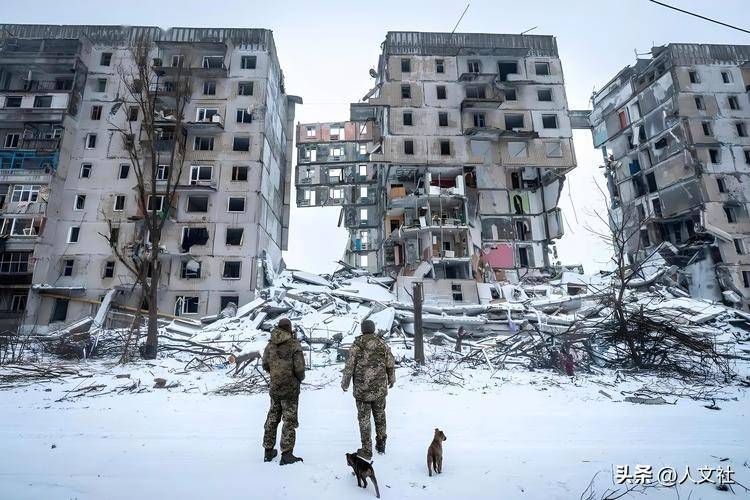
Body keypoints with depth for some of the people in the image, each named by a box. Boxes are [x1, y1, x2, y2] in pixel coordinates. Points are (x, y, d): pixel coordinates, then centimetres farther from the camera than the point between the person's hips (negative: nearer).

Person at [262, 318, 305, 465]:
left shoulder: (270, 344, 0)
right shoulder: (294, 344, -16)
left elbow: (265, 365, 7)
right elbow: (299, 368, -18)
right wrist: (300, 378, 2)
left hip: (274, 388, 5)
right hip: (290, 388, -5)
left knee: (272, 418, 19)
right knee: (289, 420, 5)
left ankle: (268, 450, 29)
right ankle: (286, 454, 5)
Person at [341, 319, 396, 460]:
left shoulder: (357, 344, -9)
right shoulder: (382, 344, -1)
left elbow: (349, 365, -9)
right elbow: (390, 364, 4)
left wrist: (345, 383, 4)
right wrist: (391, 379, 22)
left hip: (362, 388, -3)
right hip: (380, 389, 3)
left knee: (364, 418, 7)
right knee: (380, 415, 19)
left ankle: (366, 450, 12)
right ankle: (381, 444, 29)